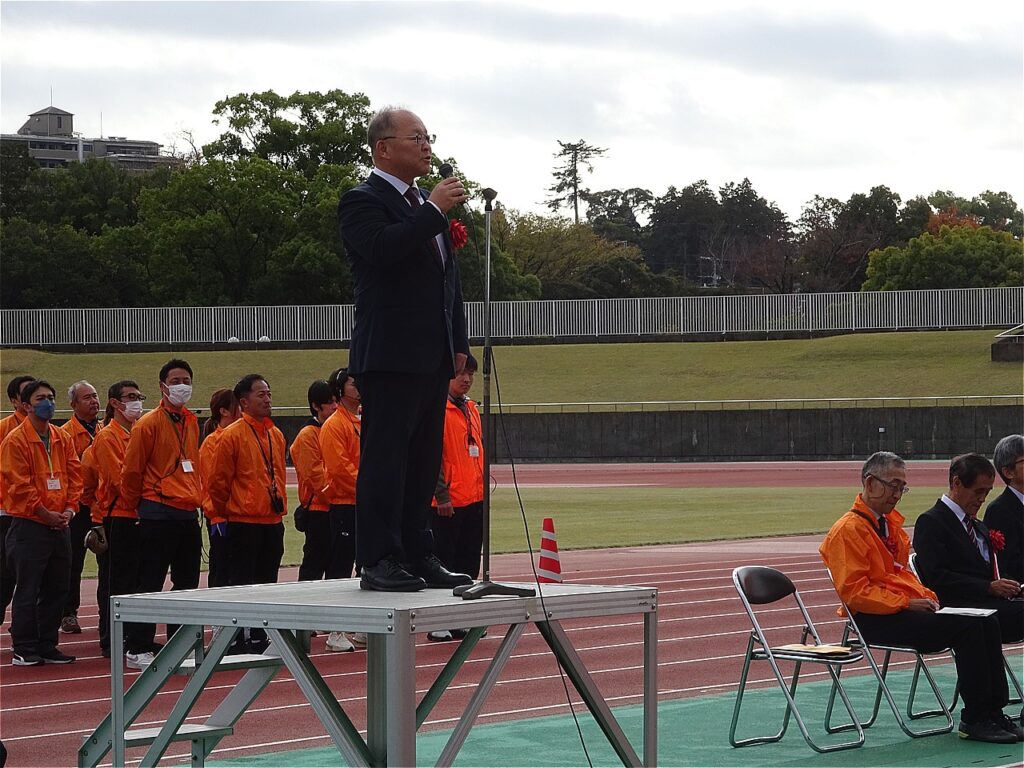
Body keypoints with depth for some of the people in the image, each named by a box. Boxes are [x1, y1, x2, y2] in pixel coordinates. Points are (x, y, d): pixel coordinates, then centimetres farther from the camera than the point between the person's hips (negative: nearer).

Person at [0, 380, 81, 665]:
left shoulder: (62, 439, 11)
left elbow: (75, 475, 11)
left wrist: (69, 509, -4)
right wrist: (45, 513, -14)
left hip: (60, 526, 6)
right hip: (29, 526, -6)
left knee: (56, 590, 8)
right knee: (28, 591, -3)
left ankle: (48, 646, 17)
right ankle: (24, 649, 3)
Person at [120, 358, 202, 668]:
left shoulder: (191, 422, 14)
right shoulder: (149, 424, -8)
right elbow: (131, 471, -5)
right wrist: (135, 506, 4)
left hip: (188, 514, 7)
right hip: (159, 513, -7)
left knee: (187, 583, 11)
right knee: (150, 584, -4)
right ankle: (139, 650, 0)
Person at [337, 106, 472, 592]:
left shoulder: (426, 205, 21)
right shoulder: (362, 202, -5)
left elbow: (448, 275, 25)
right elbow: (383, 248, -26)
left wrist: (458, 344, 18)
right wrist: (433, 210, -19)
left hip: (432, 357, 8)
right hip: (389, 356, -8)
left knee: (423, 462, 9)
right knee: (384, 459, -8)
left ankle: (417, 556, 14)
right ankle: (378, 561, -7)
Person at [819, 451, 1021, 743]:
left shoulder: (891, 523, 20)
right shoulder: (848, 530, -9)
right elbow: (854, 592, -16)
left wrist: (928, 597, 6)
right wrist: (906, 603, -17)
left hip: (909, 608, 9)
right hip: (876, 621, -9)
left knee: (987, 623, -8)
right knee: (966, 627, -24)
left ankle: (993, 712, -8)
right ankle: (974, 720, -18)